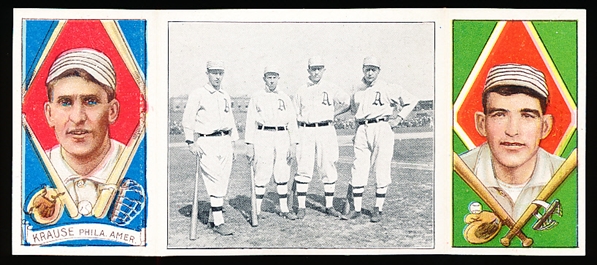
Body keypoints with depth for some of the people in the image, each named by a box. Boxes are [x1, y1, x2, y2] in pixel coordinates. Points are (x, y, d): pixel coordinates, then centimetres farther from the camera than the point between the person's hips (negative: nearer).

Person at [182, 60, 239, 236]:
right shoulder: (197, 94, -1)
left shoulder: (225, 96, 18)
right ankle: (218, 222, -15)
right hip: (206, 143, -6)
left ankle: (216, 217, 13)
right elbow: (187, 119, -5)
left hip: (224, 141, 6)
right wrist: (191, 142, -13)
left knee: (223, 181, 3)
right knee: (215, 179, -15)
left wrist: (233, 143, 19)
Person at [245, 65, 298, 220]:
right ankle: (257, 209, 4)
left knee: (283, 175, 4)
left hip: (282, 137, 3)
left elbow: (292, 122, 10)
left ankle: (284, 209, 13)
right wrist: (249, 145, -4)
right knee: (262, 175, -5)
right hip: (263, 136, -3)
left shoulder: (284, 98, 12)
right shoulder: (257, 97, 6)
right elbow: (251, 122, 3)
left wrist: (293, 145, 1)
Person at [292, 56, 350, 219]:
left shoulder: (331, 89, 8)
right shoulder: (301, 91, 14)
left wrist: (332, 114, 0)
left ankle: (329, 206, 9)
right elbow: (295, 115, 15)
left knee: (328, 169, 0)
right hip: (305, 132, 1)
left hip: (325, 131, -1)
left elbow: (348, 102, 6)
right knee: (303, 169, -4)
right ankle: (301, 207, 1)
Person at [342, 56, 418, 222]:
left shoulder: (387, 89, 0)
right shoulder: (356, 89, 12)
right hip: (362, 130, 3)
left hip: (381, 129, -3)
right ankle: (356, 208, 7)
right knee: (358, 170, 0)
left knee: (382, 171, -1)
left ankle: (378, 209, 7)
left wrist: (399, 118, 0)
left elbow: (411, 101, 5)